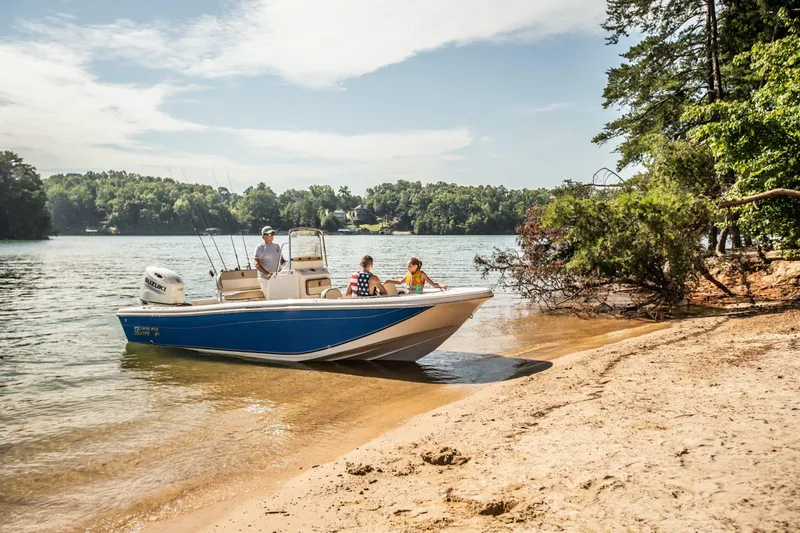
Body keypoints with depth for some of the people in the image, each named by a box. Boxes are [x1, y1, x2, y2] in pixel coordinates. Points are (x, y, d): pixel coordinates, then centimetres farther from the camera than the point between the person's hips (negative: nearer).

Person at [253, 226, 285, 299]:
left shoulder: (276, 246, 12)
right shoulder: (260, 247, -6)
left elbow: (282, 261, 20)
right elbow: (257, 265, -13)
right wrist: (267, 274, -25)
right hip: (265, 278, -6)